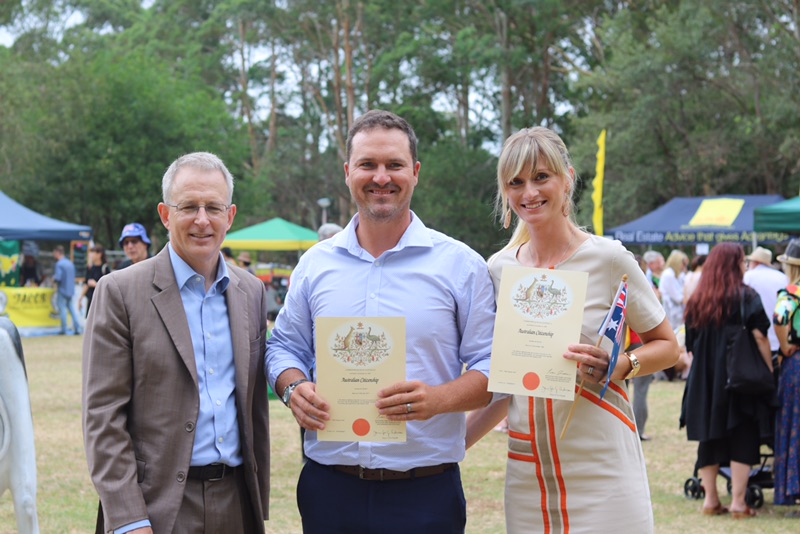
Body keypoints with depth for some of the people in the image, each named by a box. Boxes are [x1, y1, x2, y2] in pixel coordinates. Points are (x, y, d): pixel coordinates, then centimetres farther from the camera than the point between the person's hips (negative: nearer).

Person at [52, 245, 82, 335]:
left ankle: (64, 329, 2)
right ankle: (77, 329, 7)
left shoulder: (59, 264, -13)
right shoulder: (70, 263, 10)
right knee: (72, 309, 10)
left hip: (63, 290, -7)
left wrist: (54, 279, 1)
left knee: (62, 309, 0)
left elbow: (58, 278, -19)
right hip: (71, 290, 7)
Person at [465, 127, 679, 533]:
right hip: (527, 473, 4)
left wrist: (617, 366, -16)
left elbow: (667, 346, 3)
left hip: (602, 472, -3)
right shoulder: (499, 268, 7)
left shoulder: (608, 259, -4)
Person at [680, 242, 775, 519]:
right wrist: (770, 371, -7)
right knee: (742, 439, 0)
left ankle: (710, 499, 12)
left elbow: (690, 344, 10)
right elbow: (760, 337, -13)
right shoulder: (746, 296, -6)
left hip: (705, 380, 5)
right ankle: (738, 502, -3)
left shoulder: (696, 300, 7)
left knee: (710, 439, 11)